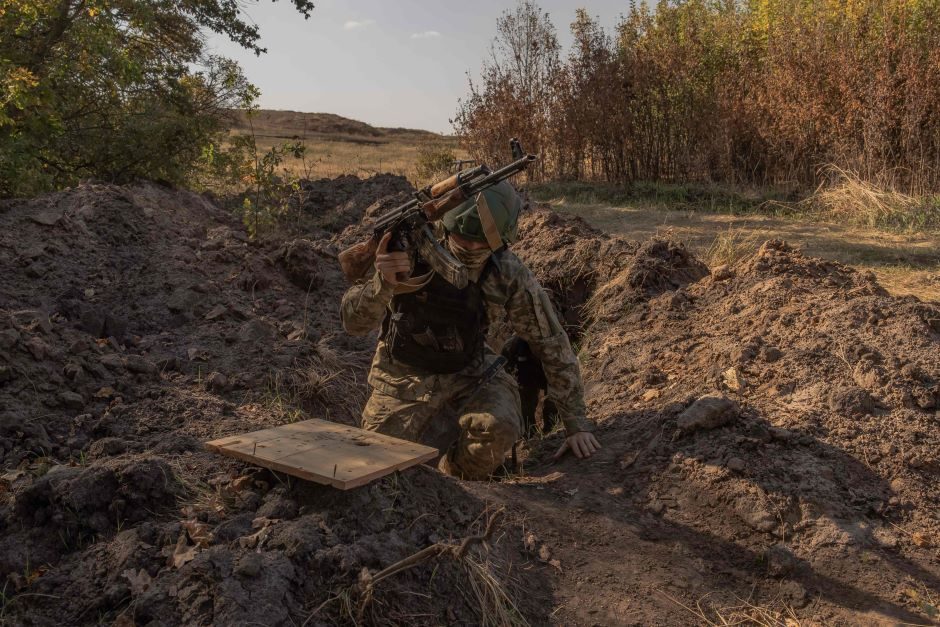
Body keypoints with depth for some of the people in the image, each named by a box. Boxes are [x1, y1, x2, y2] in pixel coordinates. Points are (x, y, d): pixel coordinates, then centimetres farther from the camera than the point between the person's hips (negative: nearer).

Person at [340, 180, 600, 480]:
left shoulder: (510, 276, -20)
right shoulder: (411, 248, -23)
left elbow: (552, 345, -10)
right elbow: (354, 323, -25)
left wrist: (576, 423, -9)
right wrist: (383, 283, -47)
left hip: (469, 374, 0)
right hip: (404, 377, 1)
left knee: (498, 427, -30)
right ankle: (448, 427, 23)